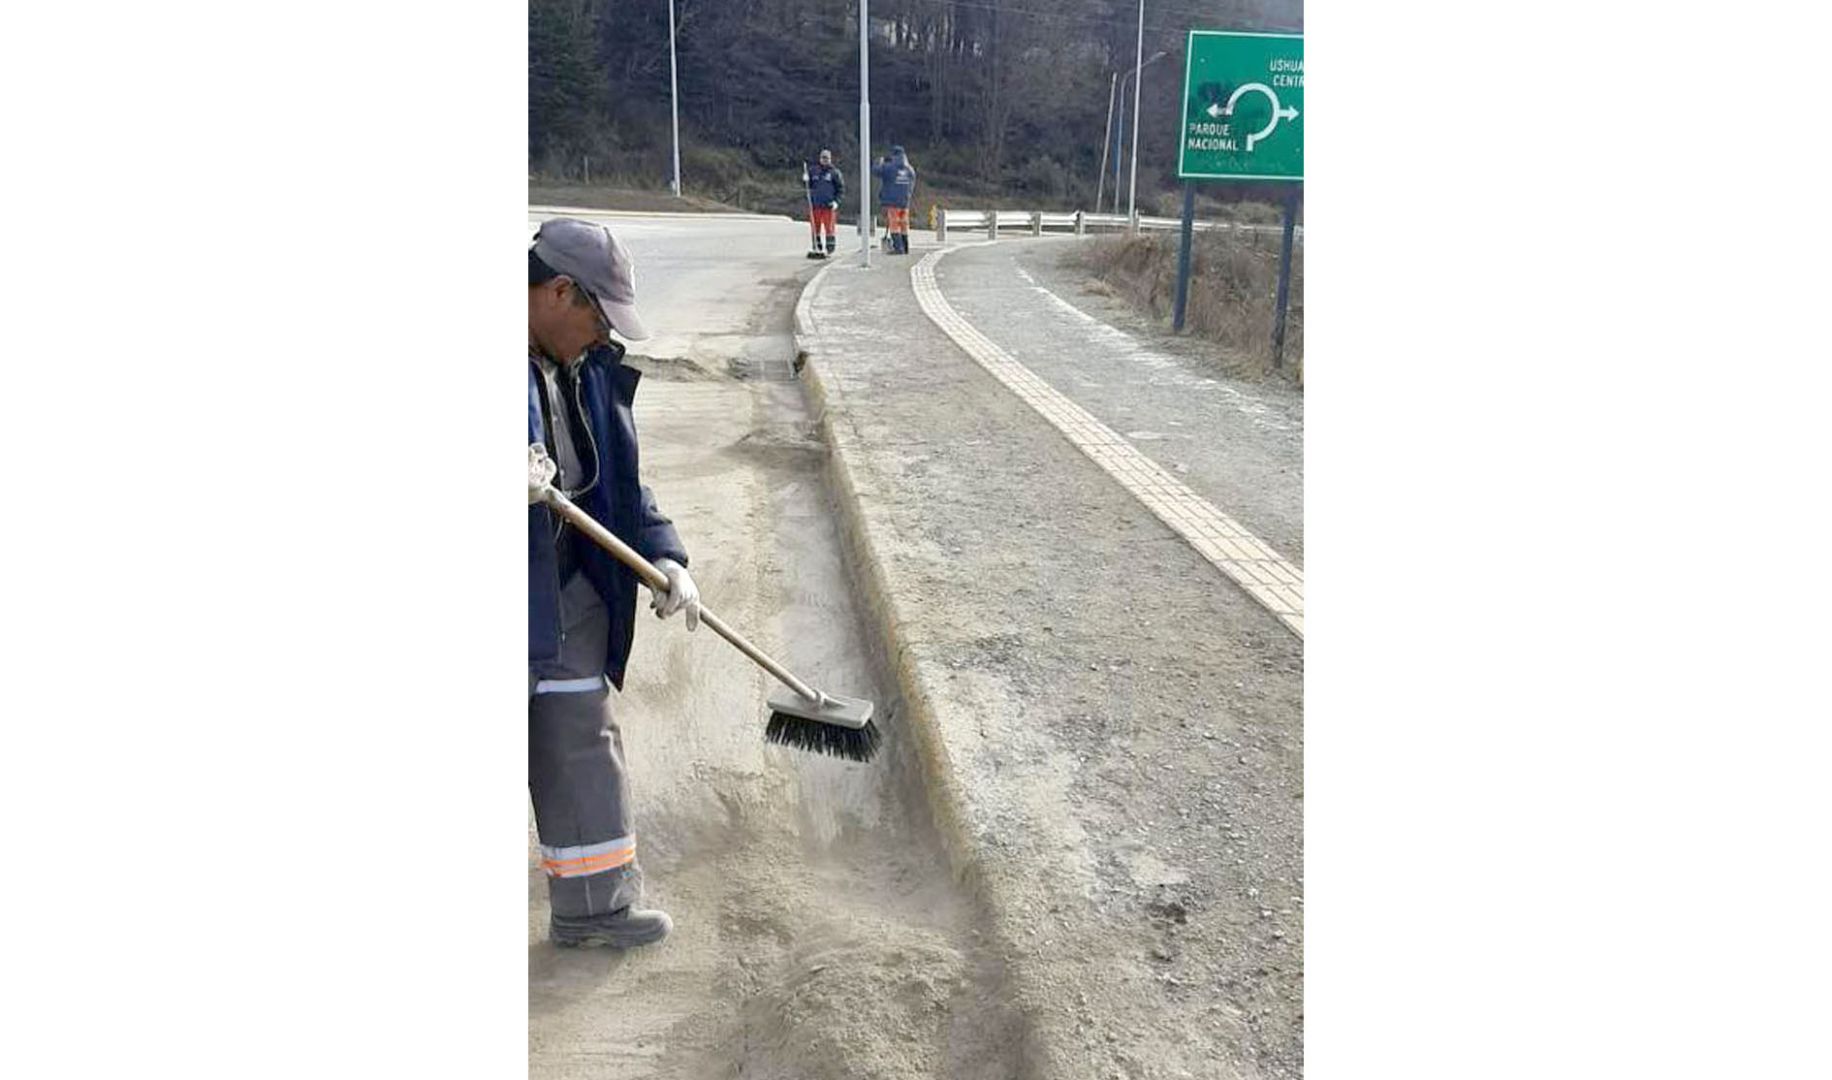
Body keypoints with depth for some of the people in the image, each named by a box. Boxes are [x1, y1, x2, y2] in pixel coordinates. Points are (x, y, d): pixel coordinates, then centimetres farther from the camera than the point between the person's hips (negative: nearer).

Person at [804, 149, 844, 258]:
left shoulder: (834, 172, 3)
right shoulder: (813, 170, 11)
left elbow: (841, 188, 3)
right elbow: (808, 185, 18)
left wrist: (836, 201, -8)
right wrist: (806, 181, -4)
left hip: (829, 205, -3)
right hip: (815, 204, 3)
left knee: (829, 228, -3)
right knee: (815, 228, 5)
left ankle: (830, 251, 2)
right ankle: (816, 249, 14)